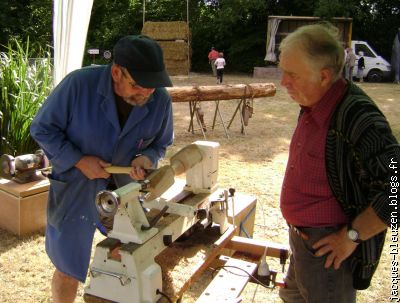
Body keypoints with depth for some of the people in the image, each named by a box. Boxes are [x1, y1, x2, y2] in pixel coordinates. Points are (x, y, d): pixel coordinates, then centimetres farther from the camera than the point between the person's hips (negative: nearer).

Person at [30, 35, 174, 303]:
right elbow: (42, 129, -12)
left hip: (125, 191, 3)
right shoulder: (79, 84, -24)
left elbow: (160, 144, 1)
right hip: (75, 192, -3)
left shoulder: (160, 100, -14)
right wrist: (79, 160, -23)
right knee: (68, 271, 12)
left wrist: (145, 158, -21)